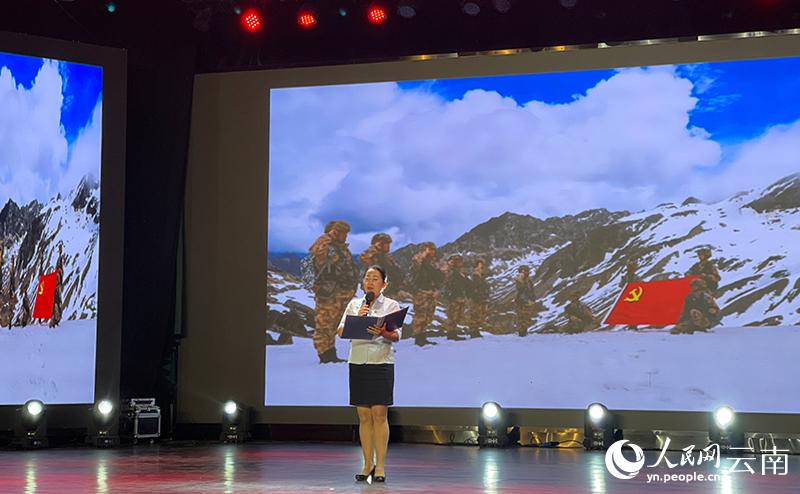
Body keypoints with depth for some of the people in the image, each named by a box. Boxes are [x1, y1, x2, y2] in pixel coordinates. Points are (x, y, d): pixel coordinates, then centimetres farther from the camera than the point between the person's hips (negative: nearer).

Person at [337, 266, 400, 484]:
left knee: (379, 415, -6)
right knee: (363, 416, 4)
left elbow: (396, 336, -5)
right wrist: (357, 318, -9)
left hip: (381, 362, -3)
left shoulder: (391, 305, 6)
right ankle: (368, 464, 10)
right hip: (357, 362, 3)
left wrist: (384, 333, -27)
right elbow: (341, 331, 7)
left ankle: (380, 466, -3)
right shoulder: (354, 304, 15)